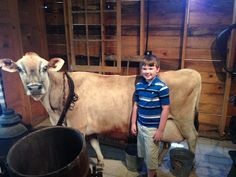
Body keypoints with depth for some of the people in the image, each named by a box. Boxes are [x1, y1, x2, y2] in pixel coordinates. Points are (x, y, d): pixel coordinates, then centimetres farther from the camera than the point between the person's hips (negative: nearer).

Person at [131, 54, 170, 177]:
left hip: (153, 128, -5)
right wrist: (133, 123, 9)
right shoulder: (139, 85, -1)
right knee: (144, 153, 21)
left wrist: (160, 130, -13)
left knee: (151, 155, 11)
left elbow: (165, 109, -14)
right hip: (140, 125, 5)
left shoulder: (162, 87, -17)